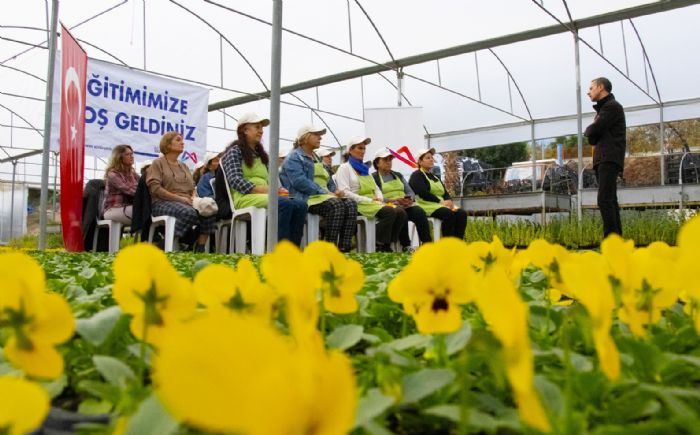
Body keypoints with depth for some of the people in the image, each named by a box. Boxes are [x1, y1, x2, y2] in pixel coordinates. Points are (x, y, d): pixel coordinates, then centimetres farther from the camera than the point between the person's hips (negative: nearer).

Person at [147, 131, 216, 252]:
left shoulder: (183, 166, 25)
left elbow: (192, 188, 21)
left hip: (186, 203, 6)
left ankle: (200, 249, -24)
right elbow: (155, 188, -8)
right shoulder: (158, 163, 6)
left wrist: (193, 198, -4)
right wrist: (179, 198, -15)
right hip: (163, 202, -6)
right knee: (189, 212, -38)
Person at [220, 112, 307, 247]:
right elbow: (235, 181, -12)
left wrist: (277, 190, -2)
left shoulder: (260, 153, 26)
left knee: (301, 205, -22)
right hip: (244, 197, -7)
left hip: (263, 196, 7)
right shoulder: (234, 151, 3)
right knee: (285, 204, -34)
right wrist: (266, 190, -19)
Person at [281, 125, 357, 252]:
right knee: (336, 205, -35)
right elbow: (299, 181, -15)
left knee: (351, 204, -20)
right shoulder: (294, 157, 2)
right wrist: (325, 192, -19)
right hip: (306, 198, -8)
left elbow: (328, 181, 27)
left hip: (324, 195, 8)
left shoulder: (316, 158, 29)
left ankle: (345, 246, -31)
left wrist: (335, 191, 2)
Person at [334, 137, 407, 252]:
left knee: (401, 212, -19)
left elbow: (376, 188, 25)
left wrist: (379, 199, 0)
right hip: (359, 204, -7)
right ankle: (380, 246, -21)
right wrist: (369, 200, -15)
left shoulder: (364, 168, 25)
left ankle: (387, 245, -13)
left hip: (373, 203, 7)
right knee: (390, 212, -31)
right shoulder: (344, 168, 2)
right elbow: (344, 192, -11)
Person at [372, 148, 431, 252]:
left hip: (406, 205, 5)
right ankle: (406, 246, -31)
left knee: (420, 212, -27)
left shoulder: (398, 175, 26)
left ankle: (427, 244, -33)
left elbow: (410, 192, 18)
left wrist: (409, 198, -6)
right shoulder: (374, 177, 8)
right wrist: (392, 200, -21)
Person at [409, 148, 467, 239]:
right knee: (449, 214, -33)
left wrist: (449, 201, -5)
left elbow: (445, 193, 18)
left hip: (441, 205, 8)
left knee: (462, 213, -18)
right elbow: (423, 193, -14)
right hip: (427, 206, -8)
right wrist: (440, 201, -16)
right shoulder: (417, 175, 2)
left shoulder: (435, 177, 26)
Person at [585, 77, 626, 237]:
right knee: (610, 201, 5)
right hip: (603, 160, 10)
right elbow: (593, 139, 18)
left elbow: (591, 132, -11)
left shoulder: (612, 106, -3)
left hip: (610, 159, -10)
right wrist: (592, 133, -1)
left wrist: (588, 130, 9)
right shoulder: (603, 109, 25)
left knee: (604, 200, -18)